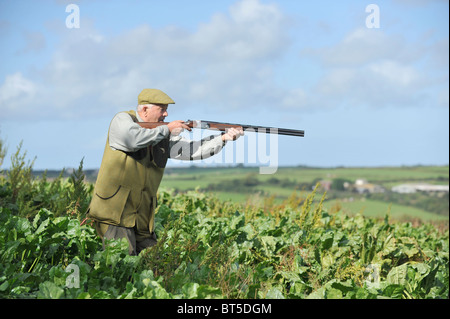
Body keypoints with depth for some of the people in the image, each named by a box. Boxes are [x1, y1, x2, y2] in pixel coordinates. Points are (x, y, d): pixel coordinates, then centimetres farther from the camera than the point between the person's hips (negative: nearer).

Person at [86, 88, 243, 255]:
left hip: (143, 218, 6)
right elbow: (133, 139, -24)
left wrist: (224, 138, -8)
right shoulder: (122, 120, -2)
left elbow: (190, 150, 3)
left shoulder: (164, 136, 12)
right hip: (114, 211, -6)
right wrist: (167, 129, -12)